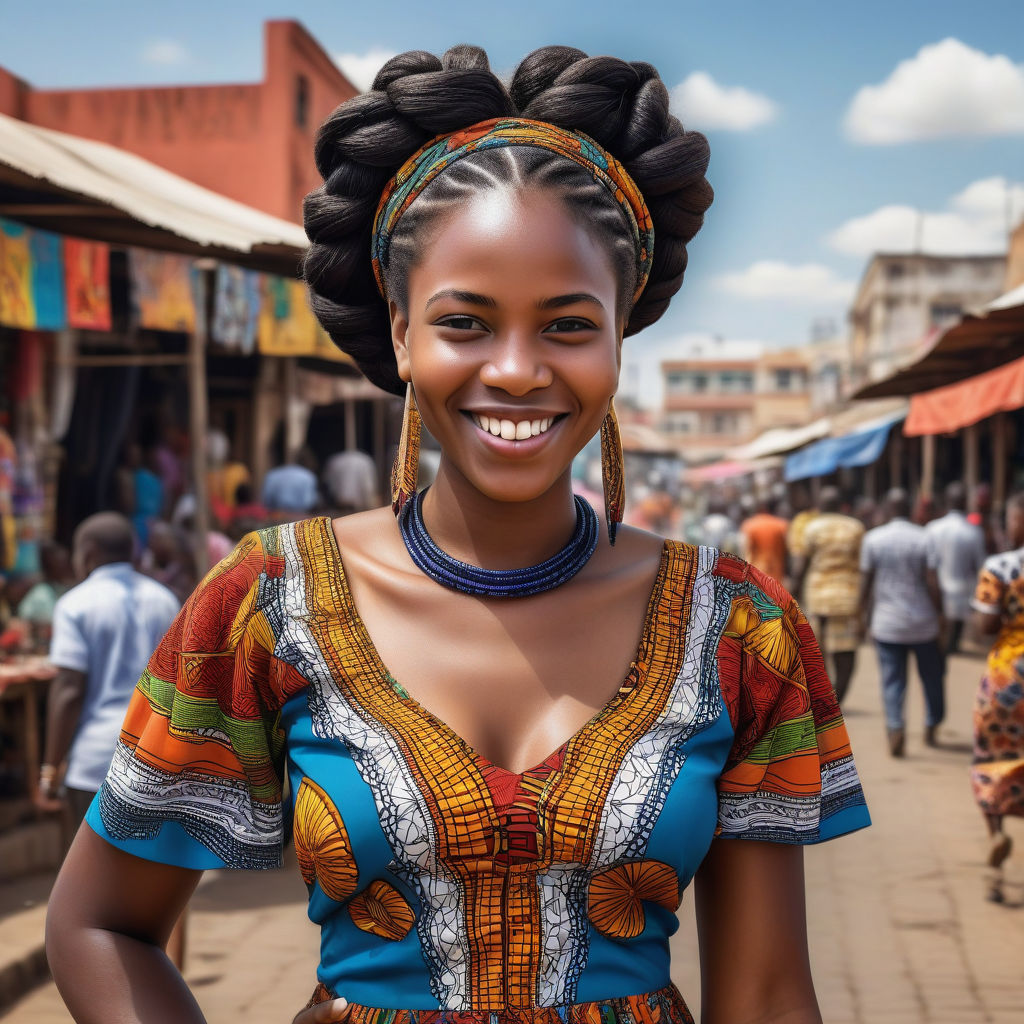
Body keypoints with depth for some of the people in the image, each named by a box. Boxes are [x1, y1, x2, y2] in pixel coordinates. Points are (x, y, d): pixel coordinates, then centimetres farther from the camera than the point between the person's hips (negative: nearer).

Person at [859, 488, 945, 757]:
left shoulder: (872, 539, -2)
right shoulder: (924, 539, -6)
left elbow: (866, 581, 0)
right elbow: (932, 582, -9)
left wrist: (864, 614, 12)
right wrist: (940, 614, 0)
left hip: (886, 623, 0)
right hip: (923, 623, 0)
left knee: (892, 681, 1)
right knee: (932, 676, 17)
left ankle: (896, 727, -17)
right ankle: (931, 726, 26)